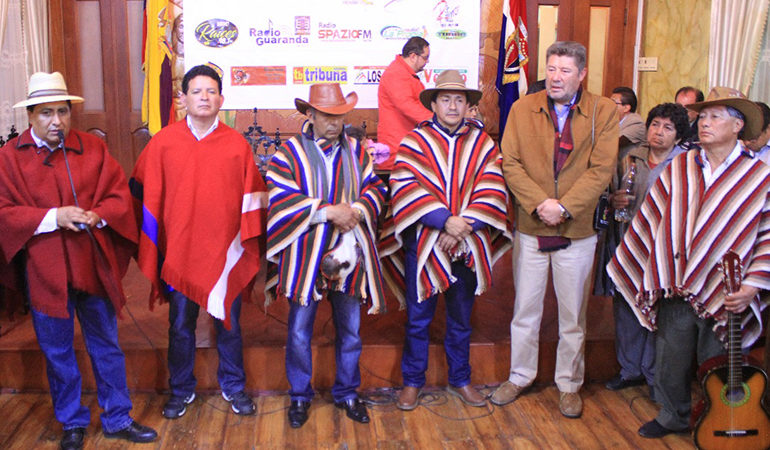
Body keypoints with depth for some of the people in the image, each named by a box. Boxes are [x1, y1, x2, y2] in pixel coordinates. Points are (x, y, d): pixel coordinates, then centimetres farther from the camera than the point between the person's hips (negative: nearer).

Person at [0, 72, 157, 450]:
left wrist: (94, 216, -19)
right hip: (44, 271, -1)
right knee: (57, 351, 13)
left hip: (93, 266, 1)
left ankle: (117, 419, 28)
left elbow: (119, 196, 0)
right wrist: (53, 217, -20)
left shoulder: (93, 148, 2)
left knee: (106, 345, 13)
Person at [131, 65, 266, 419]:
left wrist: (247, 242, -2)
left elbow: (252, 197, 2)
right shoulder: (163, 143, -1)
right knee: (180, 326, 11)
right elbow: (146, 196, 4)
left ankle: (233, 386, 31)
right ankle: (181, 390, 30)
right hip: (178, 253, 0)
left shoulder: (237, 144, -1)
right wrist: (152, 248, 2)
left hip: (226, 253, 0)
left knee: (228, 323, 12)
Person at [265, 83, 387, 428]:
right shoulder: (289, 153, -5)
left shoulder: (356, 150, 7)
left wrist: (357, 209, -14)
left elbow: (376, 188, 7)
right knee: (299, 332, 6)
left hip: (349, 253, 3)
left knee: (350, 330, 13)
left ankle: (347, 393, 31)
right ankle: (300, 396, 25)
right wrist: (328, 211, -19)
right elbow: (280, 200, -14)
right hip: (305, 257, -3)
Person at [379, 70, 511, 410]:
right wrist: (445, 220, -22)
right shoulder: (415, 141, -2)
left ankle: (460, 380, 33)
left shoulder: (482, 142, 4)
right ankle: (413, 382, 24)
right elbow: (406, 189, -13)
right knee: (418, 318, 7)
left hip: (468, 246, 2)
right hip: (424, 244, -2)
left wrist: (466, 224, -17)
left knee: (461, 320, 15)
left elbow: (492, 190, -4)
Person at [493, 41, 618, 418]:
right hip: (530, 227, 1)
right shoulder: (522, 109, 2)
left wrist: (564, 207, -19)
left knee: (573, 314, 11)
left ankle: (569, 384, 27)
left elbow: (601, 170, -9)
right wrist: (539, 203, -17)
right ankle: (519, 376, 30)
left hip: (578, 230, -1)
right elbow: (510, 164, -4)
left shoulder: (604, 112, -3)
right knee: (525, 308, 13)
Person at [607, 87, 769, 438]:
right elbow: (651, 222, 9)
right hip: (676, 290, 3)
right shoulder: (678, 168, 4)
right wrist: (654, 277, 9)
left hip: (723, 295, -3)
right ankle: (672, 416, 36)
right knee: (671, 359, 14)